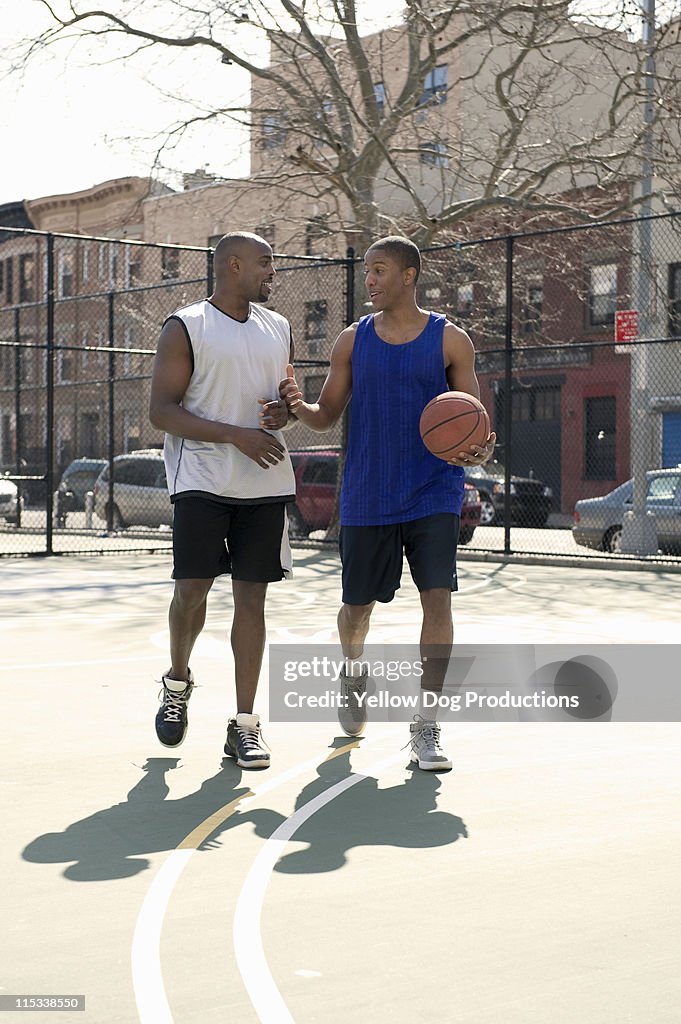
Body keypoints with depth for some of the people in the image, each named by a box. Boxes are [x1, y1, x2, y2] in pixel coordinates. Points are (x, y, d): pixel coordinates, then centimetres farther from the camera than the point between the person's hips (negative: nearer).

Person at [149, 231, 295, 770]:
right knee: (192, 588, -7)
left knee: (252, 595, 2)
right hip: (203, 478, -4)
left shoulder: (279, 329, 13)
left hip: (265, 482, 4)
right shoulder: (186, 327, -4)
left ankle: (245, 722, 6)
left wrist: (284, 411, -2)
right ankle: (178, 682, 23)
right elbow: (162, 411, -9)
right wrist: (237, 435, -18)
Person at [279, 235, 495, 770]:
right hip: (367, 498, 2)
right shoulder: (353, 340, 6)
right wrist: (300, 406, -14)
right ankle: (353, 673, 43)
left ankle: (425, 725, -3)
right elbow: (328, 415, 9)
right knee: (357, 606, 10)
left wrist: (479, 450, -20)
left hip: (434, 495, -2)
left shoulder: (450, 339, 0)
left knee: (437, 598, -12)